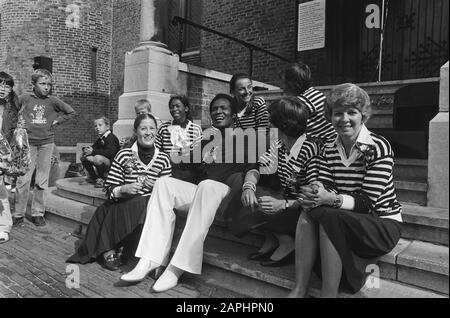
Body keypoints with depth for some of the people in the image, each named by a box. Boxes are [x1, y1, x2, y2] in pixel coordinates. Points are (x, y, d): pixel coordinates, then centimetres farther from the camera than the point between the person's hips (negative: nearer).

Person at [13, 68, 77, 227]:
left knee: (42, 181, 4)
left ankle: (38, 213, 14)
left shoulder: (53, 101, 1)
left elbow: (71, 112, 11)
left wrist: (56, 121, 4)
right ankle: (18, 214, 11)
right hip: (28, 142, -1)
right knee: (23, 179, -2)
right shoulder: (24, 98, 0)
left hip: (46, 143, 1)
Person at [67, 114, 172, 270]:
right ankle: (109, 251, -14)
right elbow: (109, 191, 0)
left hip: (151, 207, 2)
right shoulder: (123, 155, 0)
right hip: (123, 207, -1)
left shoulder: (164, 159, 5)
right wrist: (124, 189, -21)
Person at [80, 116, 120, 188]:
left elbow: (110, 153, -30)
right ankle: (93, 177, 16)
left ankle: (101, 179, -14)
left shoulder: (111, 137, -15)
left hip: (112, 164, -9)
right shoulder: (100, 139, 14)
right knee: (83, 157, 8)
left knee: (98, 158, -36)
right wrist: (86, 150, -7)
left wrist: (93, 151, -26)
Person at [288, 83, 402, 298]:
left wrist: (332, 199, -35)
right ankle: (299, 290, -21)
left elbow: (368, 202, -19)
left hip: (382, 225, -4)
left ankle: (329, 294, -22)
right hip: (346, 221, 5)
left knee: (328, 217, -31)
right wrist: (316, 195, -30)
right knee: (308, 214, -24)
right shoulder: (328, 151, 5)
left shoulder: (379, 147, -11)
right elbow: (324, 189, -5)